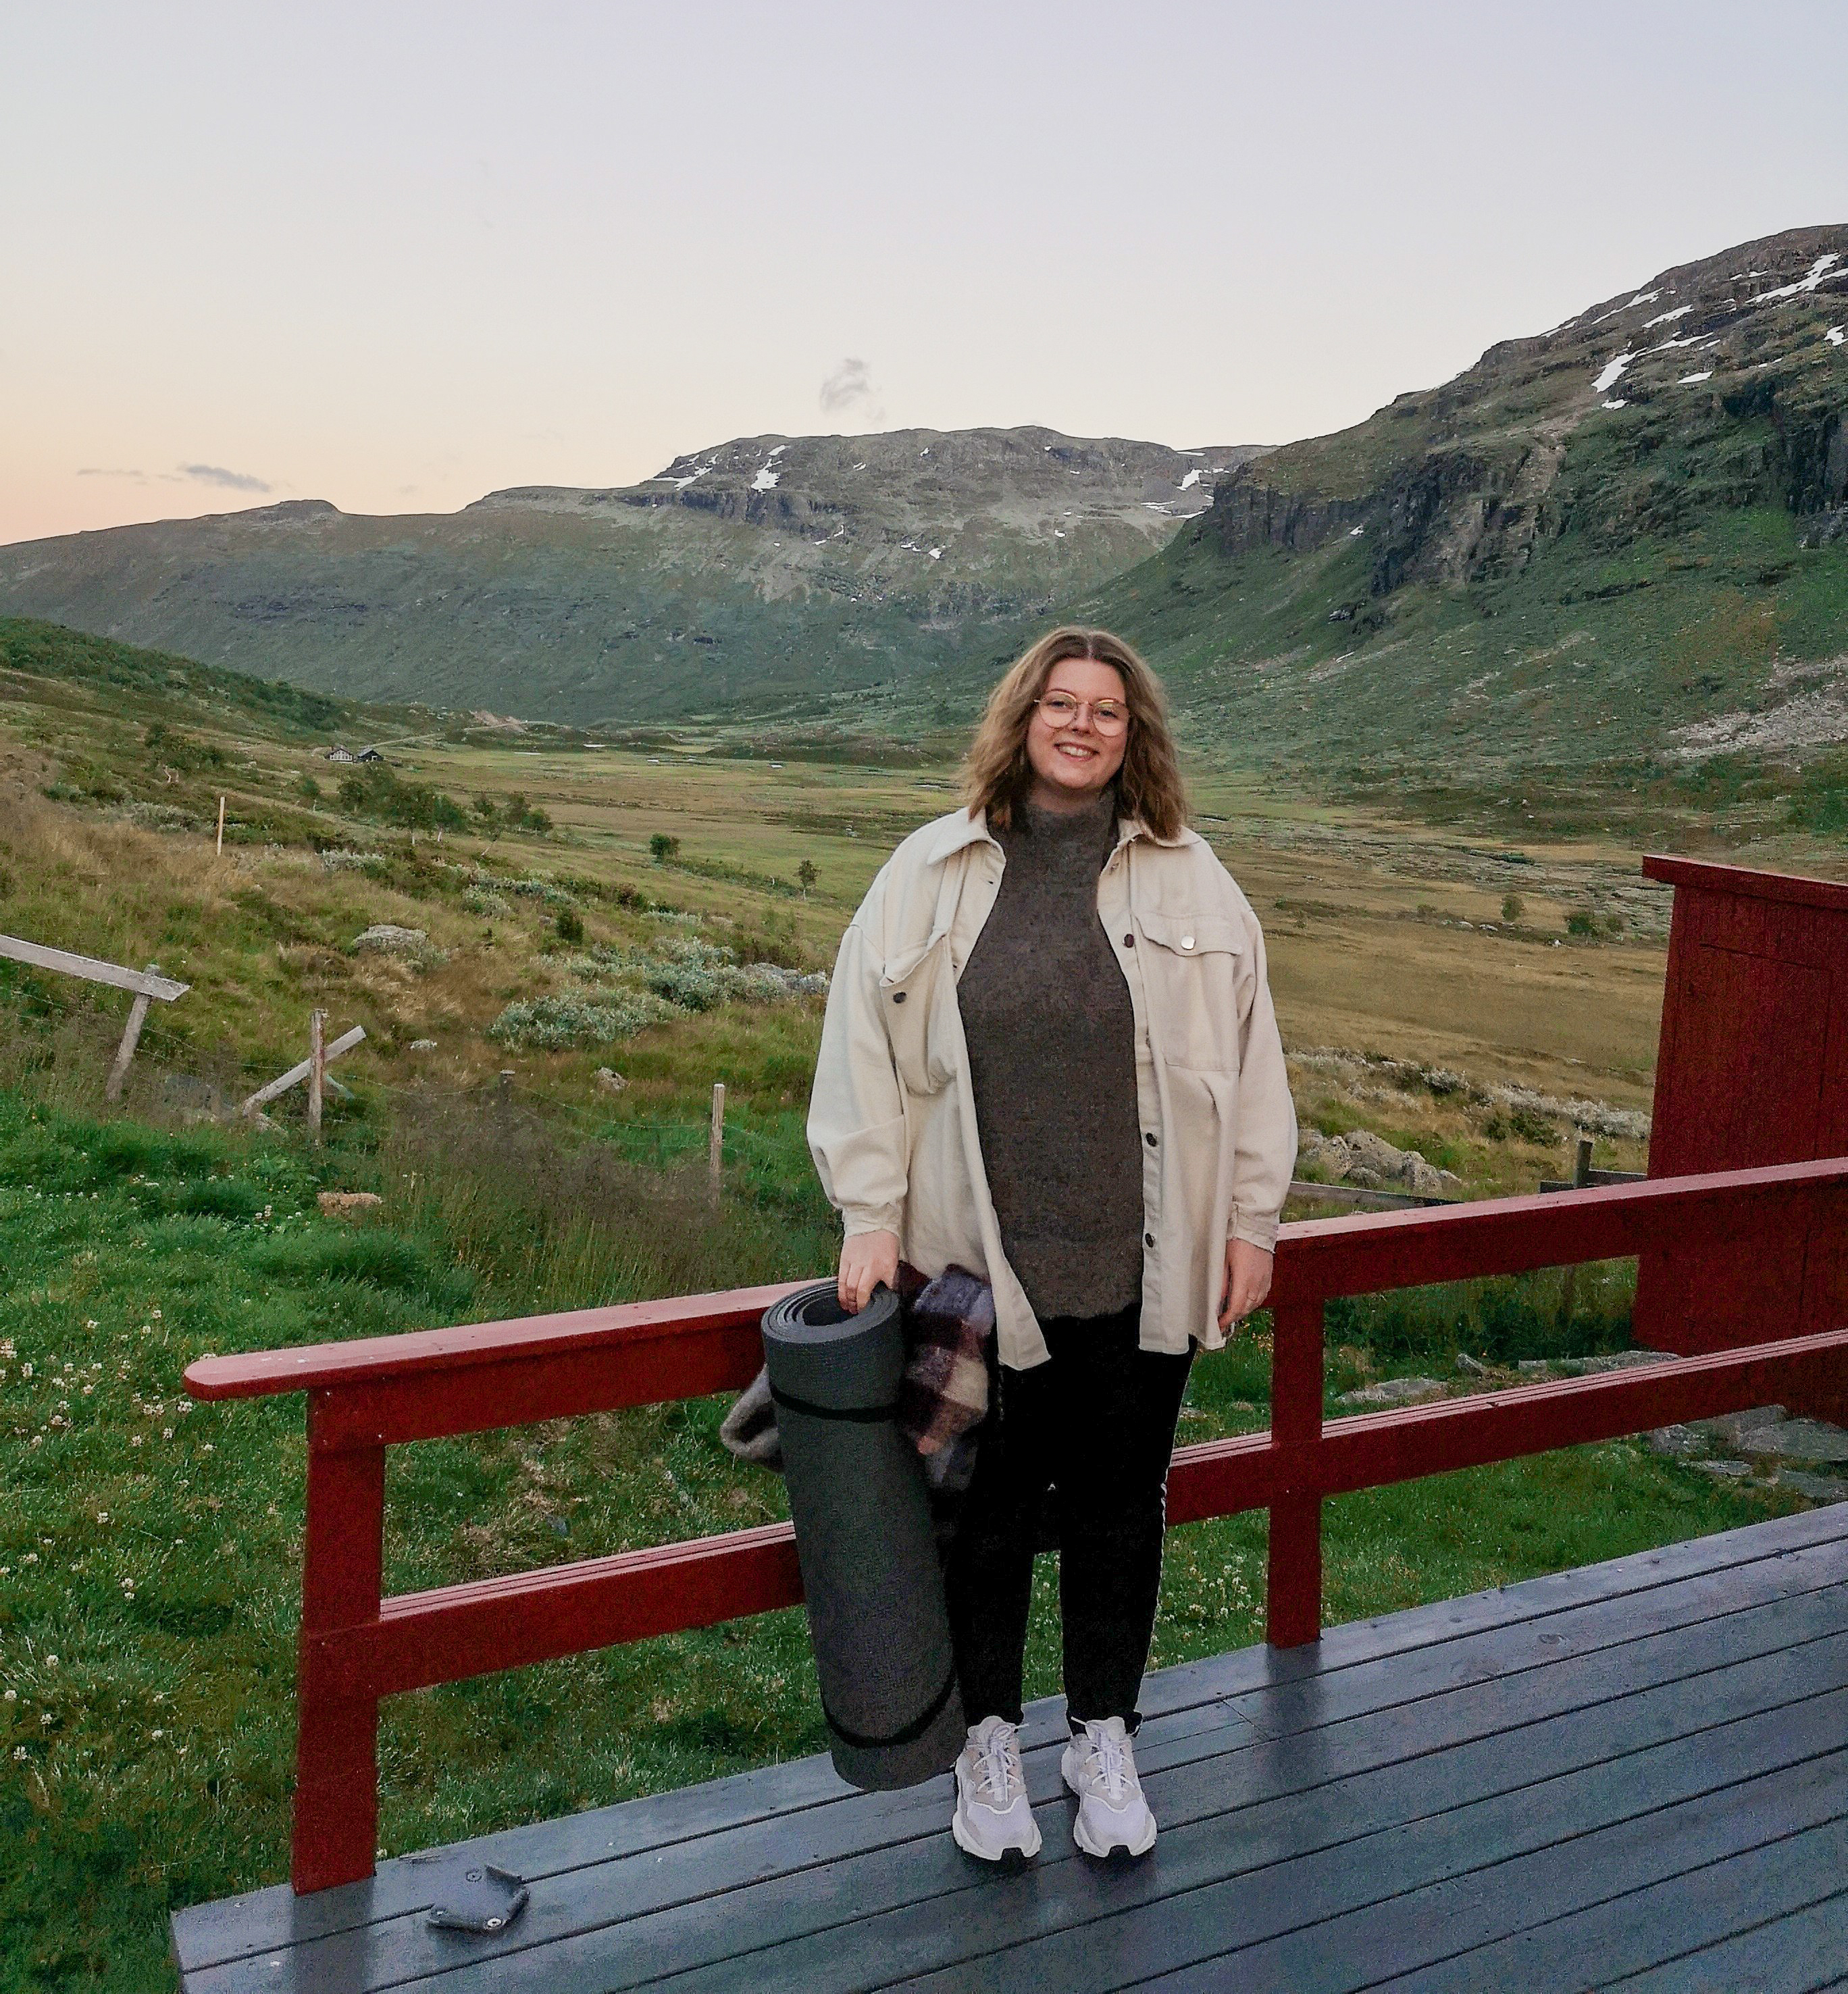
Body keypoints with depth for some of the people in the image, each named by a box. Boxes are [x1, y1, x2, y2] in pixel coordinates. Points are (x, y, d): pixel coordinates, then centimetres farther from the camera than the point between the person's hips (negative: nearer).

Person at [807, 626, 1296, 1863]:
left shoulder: (1189, 883, 4)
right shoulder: (932, 877, 0)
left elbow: (1250, 1057, 7)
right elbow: (865, 1051, 1)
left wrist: (1251, 1223, 5)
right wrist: (872, 1219, -4)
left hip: (1143, 1270, 1)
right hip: (981, 1267, -1)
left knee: (1122, 1504, 13)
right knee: (989, 1507, 11)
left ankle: (1107, 1739, 33)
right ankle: (990, 1740, 31)